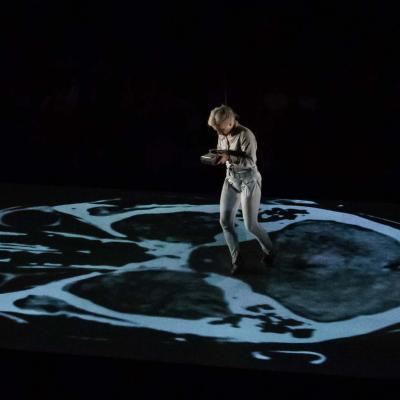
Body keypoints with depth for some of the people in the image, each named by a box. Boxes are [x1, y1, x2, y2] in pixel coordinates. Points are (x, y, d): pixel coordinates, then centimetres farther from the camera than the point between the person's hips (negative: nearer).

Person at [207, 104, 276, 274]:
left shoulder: (245, 134, -21)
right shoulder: (222, 135, 2)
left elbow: (250, 161, -25)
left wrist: (228, 158, -35)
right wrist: (217, 156, -8)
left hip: (249, 181, -7)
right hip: (231, 180, 7)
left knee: (250, 225, -2)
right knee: (225, 220, -4)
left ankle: (269, 251, 25)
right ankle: (237, 260, 5)